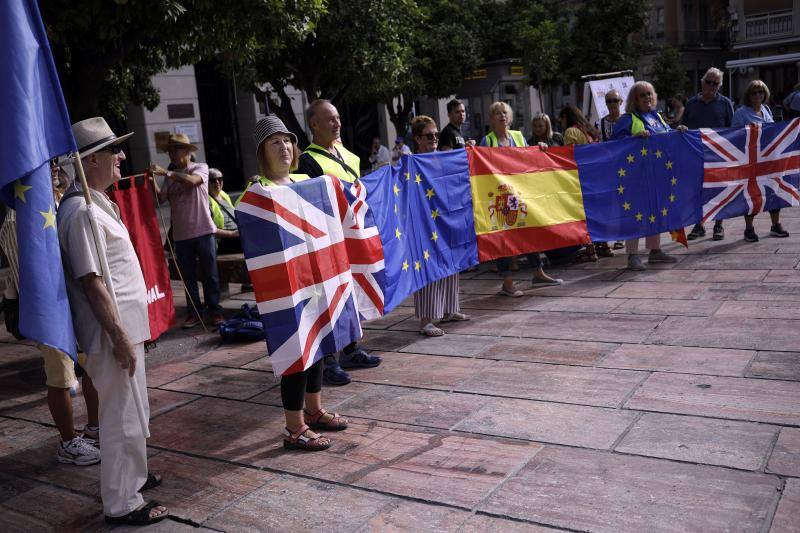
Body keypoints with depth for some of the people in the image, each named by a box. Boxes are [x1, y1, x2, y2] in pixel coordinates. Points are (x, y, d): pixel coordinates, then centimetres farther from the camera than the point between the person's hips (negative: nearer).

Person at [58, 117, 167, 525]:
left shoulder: (97, 204, 13)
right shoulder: (82, 211, -19)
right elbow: (92, 282, -23)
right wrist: (119, 337, -22)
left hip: (126, 325, 10)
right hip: (113, 331, -10)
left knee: (133, 412, 22)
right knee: (122, 419, 0)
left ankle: (132, 475, 39)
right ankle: (122, 504, 12)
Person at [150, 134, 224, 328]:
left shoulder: (200, 167, 1)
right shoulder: (171, 176, 15)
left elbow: (192, 180, -21)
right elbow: (162, 198, 2)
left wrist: (165, 172, -21)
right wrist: (153, 181, -13)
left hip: (203, 230, -5)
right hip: (181, 234, 5)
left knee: (210, 274, 1)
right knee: (188, 276, 8)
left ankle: (215, 311, 8)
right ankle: (193, 312, 16)